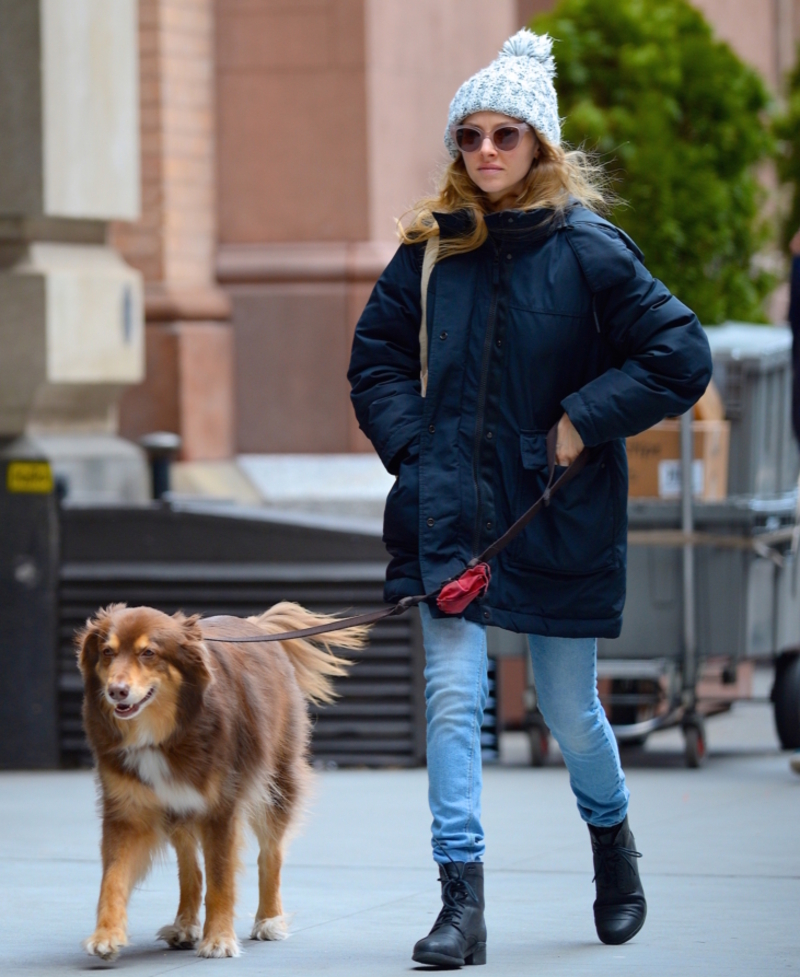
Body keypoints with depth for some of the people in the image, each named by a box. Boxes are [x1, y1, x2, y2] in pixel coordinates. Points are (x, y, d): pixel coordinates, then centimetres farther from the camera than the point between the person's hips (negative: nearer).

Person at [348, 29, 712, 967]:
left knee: (569, 708, 9)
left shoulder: (588, 249, -6)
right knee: (452, 696, -10)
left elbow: (682, 356, -6)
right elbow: (376, 358, 15)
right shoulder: (429, 250, 4)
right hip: (451, 506, 2)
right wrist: (413, 448, 0)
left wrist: (585, 420, -11)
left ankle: (612, 839, 39)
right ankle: (461, 902, -10)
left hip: (558, 513, -2)